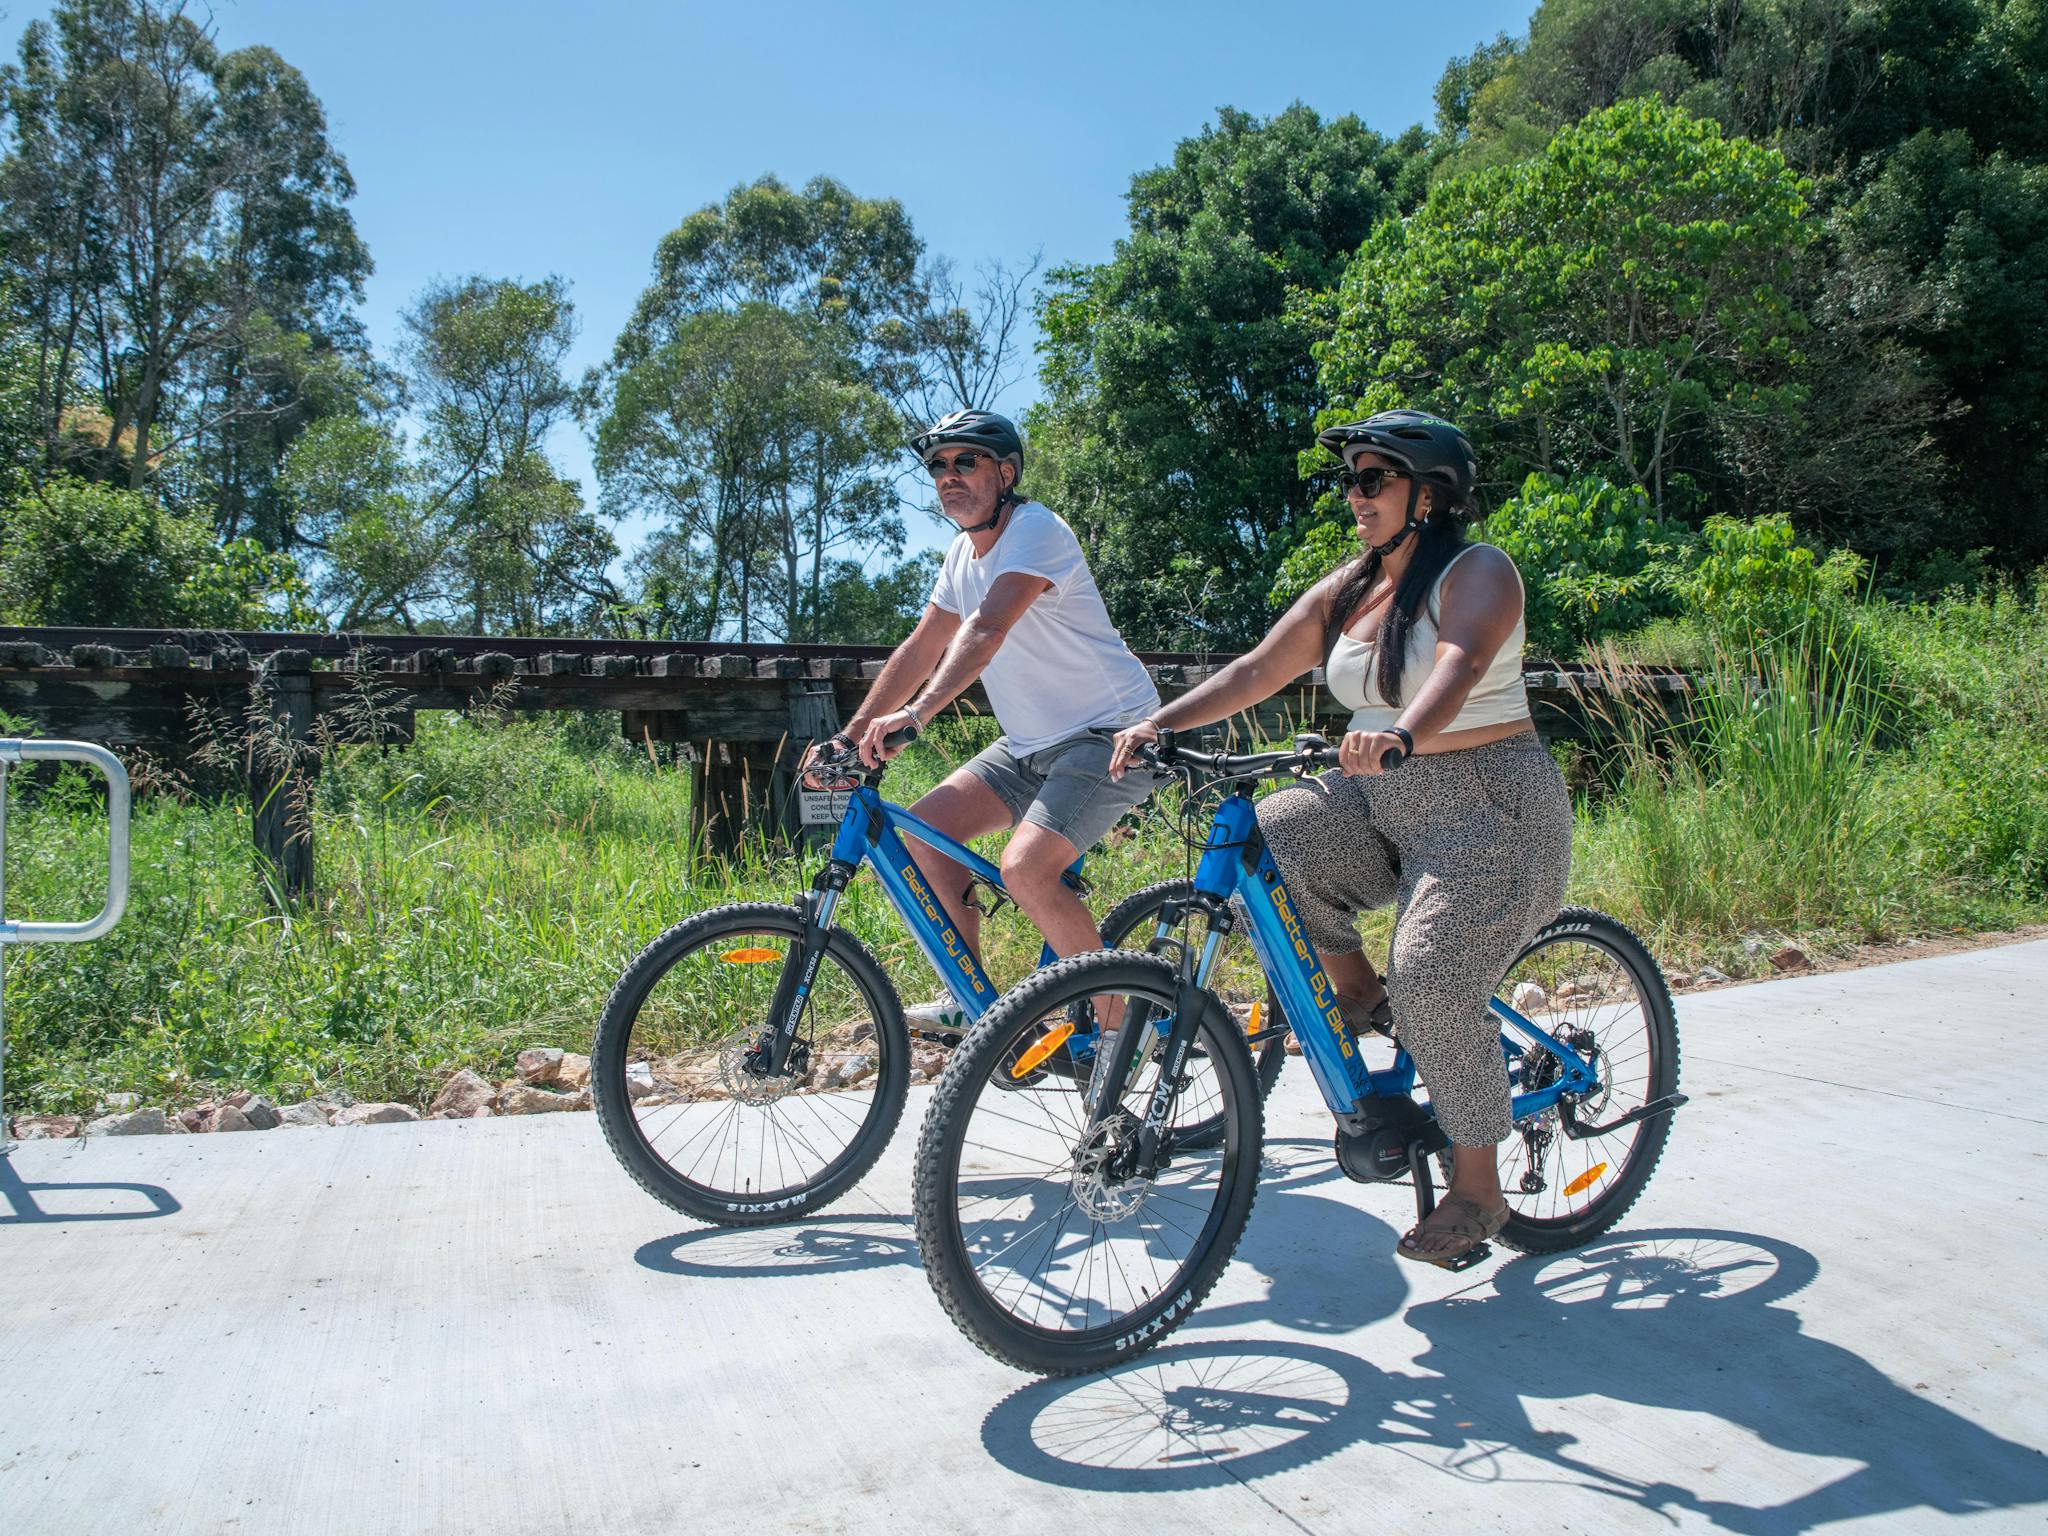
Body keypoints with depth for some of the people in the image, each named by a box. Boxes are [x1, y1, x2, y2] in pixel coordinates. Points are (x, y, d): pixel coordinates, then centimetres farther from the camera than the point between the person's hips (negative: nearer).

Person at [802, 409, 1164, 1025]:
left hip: (1109, 733, -9)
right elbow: (918, 651, 12)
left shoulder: (1035, 529, -18)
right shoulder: (965, 551, 9)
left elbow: (987, 630, -34)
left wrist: (916, 713, -46)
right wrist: (848, 736, 5)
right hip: (1032, 743, 9)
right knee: (924, 830, 1)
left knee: (1024, 869, -26)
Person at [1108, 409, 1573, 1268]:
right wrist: (1158, 724, -9)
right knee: (1267, 835, -18)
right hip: (1381, 803, 7)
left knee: (1434, 986, -17)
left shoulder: (1477, 573, -10)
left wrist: (1403, 735, -51)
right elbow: (1255, 672, 4)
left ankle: (1477, 1190, 3)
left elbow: (1460, 666, -31)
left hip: (1488, 804, -6)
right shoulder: (1345, 590, 9)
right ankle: (1356, 991, 4)